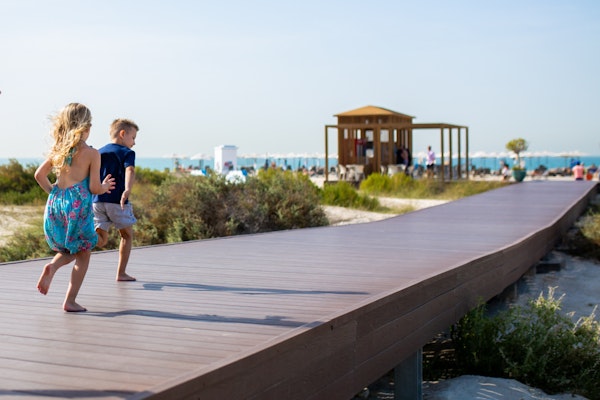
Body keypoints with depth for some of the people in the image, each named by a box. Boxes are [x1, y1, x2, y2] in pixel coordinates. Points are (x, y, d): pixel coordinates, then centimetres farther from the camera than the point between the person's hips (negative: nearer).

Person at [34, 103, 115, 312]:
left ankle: (52, 267, -7)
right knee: (83, 255, 9)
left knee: (70, 250, 25)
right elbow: (94, 188, -9)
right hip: (78, 204, -6)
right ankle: (70, 301, 6)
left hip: (55, 202, 6)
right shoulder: (92, 153, -8)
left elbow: (39, 175, 10)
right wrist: (105, 187, 11)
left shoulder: (57, 149, 8)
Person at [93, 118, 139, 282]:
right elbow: (130, 171, -20)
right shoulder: (127, 152, -1)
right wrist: (128, 190, -36)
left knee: (101, 241, 6)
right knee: (127, 235, 15)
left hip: (97, 201, 5)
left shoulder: (99, 153, 18)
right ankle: (121, 273, 14)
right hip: (117, 201, -5)